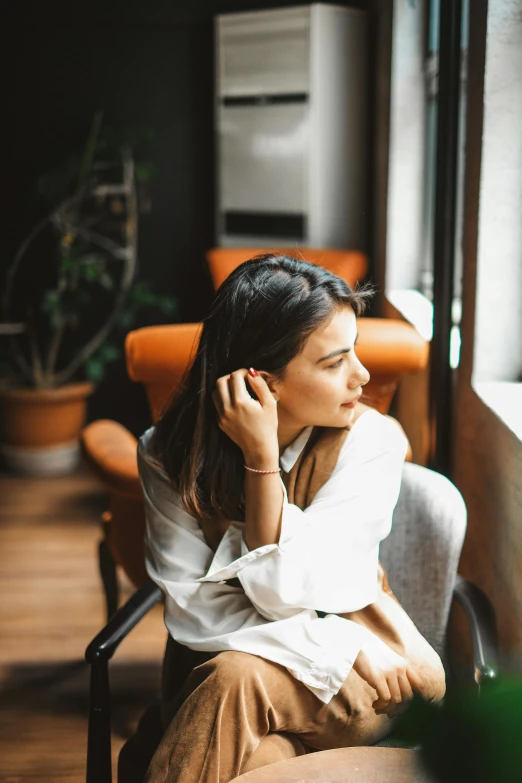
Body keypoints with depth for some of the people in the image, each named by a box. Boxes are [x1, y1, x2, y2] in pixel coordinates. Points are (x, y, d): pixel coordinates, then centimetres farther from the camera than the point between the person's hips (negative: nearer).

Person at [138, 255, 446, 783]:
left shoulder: (371, 440, -15)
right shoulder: (170, 453, -10)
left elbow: (287, 592, -18)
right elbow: (195, 609, -12)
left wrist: (262, 457, -26)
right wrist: (340, 645, -21)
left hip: (349, 683, 0)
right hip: (220, 659, 1)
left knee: (236, 676, -32)